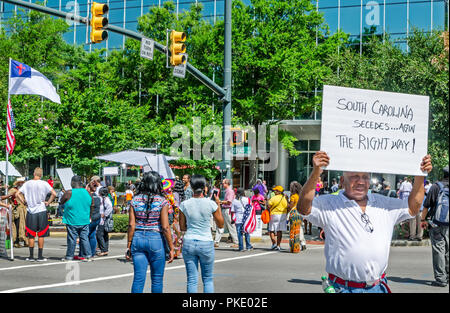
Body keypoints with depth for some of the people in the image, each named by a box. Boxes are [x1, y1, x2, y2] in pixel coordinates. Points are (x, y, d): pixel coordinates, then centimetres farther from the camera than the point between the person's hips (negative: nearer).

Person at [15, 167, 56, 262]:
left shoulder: (27, 184, 1)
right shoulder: (44, 184, -6)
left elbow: (17, 194, -1)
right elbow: (54, 194, -14)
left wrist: (24, 202, 5)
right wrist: (48, 202, -3)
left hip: (30, 212, 2)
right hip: (41, 211, -2)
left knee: (31, 235, 9)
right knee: (41, 235, 6)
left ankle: (31, 256, 11)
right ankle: (40, 256, 7)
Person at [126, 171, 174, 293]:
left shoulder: (135, 200, 1)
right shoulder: (162, 202, -7)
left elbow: (131, 225, 0)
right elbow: (165, 227, -10)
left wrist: (129, 245, 6)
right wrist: (171, 248, -3)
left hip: (137, 238, 3)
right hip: (156, 239, -3)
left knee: (138, 277, 5)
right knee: (157, 278, 9)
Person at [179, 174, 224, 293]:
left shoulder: (184, 205, -3)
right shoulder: (211, 204, -9)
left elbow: (182, 227, 5)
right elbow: (220, 225, 3)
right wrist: (218, 205, 10)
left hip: (189, 243, 1)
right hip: (206, 244, -1)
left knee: (192, 280, 6)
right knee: (208, 279, 12)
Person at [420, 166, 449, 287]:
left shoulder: (436, 187, -7)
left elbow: (426, 206, -3)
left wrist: (423, 219, 10)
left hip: (436, 226, -3)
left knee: (438, 250, -2)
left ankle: (440, 278, -5)